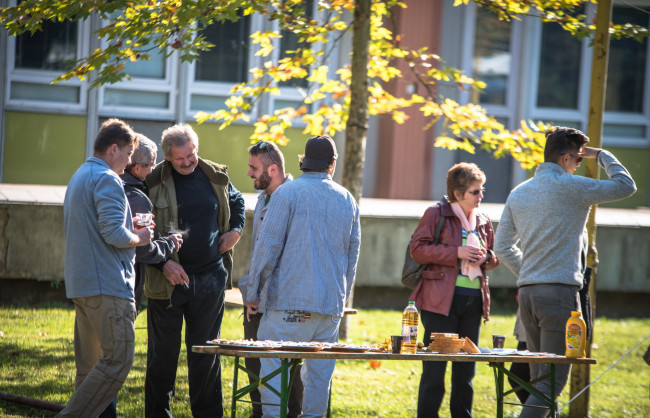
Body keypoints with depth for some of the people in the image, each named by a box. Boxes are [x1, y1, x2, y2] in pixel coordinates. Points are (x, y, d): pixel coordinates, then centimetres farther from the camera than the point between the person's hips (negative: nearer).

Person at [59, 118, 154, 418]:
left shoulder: (79, 177, 21)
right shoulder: (107, 180, -11)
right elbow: (114, 234, -21)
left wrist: (128, 228, 22)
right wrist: (139, 238, -2)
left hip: (80, 285, 10)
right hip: (107, 285, -10)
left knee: (90, 365, 12)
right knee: (118, 359, -12)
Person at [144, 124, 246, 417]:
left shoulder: (216, 177, 6)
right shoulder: (153, 182, -6)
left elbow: (236, 201, 28)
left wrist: (235, 229, 11)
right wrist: (163, 263, -13)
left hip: (210, 279, 3)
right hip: (168, 279, -3)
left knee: (205, 351, 9)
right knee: (163, 352, 4)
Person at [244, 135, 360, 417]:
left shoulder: (288, 193, -5)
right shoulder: (347, 200, 11)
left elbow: (268, 246, -7)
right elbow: (352, 254, 17)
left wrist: (253, 293, -1)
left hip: (289, 301, -5)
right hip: (331, 303, 5)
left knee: (274, 368, -4)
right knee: (319, 372, 8)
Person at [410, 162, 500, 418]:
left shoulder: (483, 222, 15)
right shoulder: (436, 215, -3)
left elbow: (494, 258, 26)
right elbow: (418, 249, -10)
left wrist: (487, 258, 1)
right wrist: (456, 252, -16)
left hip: (474, 299, 6)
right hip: (441, 299, -6)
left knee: (466, 366, 10)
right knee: (435, 366, -4)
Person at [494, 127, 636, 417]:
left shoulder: (518, 192, 14)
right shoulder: (570, 187, -8)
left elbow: (502, 247, 17)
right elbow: (626, 186, -1)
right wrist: (602, 156, 12)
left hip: (527, 293, 8)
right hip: (560, 292, -8)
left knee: (539, 377, 13)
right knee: (553, 380, -8)